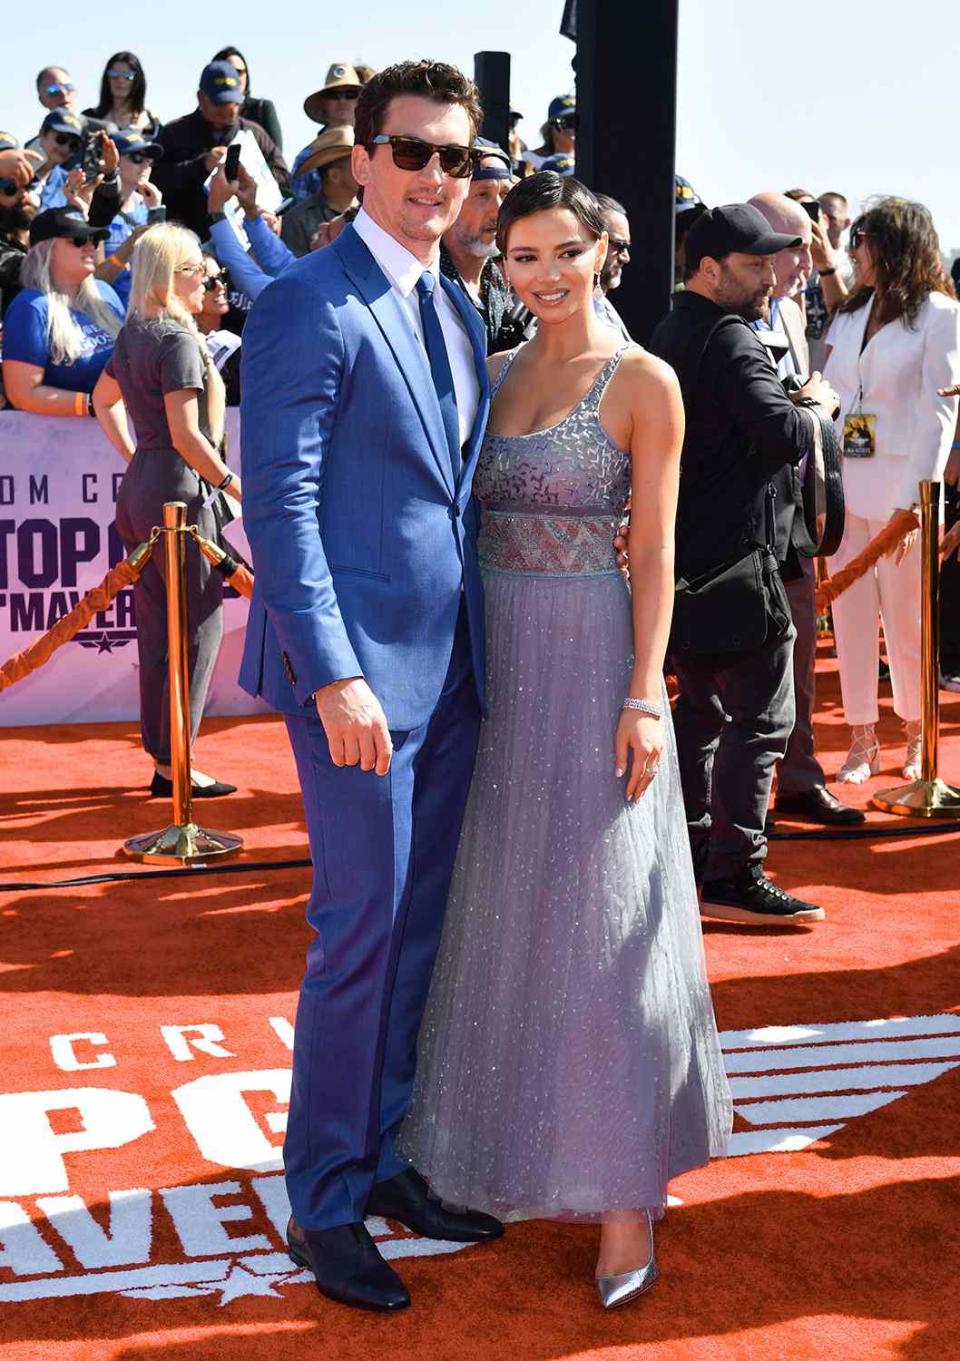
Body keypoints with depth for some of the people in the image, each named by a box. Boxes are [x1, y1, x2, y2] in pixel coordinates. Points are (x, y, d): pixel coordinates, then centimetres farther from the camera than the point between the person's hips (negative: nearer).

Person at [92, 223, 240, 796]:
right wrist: (235, 484, -11)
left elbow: (105, 400, 27)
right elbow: (186, 434, -20)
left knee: (158, 630, 12)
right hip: (180, 491, -9)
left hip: (142, 486, 9)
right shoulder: (178, 339, -15)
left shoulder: (135, 334, 12)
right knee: (199, 625, -2)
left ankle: (161, 756, 19)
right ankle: (174, 765, 1)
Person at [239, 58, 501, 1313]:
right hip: (360, 667, -8)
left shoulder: (458, 312, 14)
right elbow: (280, 502, -16)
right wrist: (334, 676, -21)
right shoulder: (309, 306, -11)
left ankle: (391, 1156, 30)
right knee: (362, 929, -1)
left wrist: (483, 646, 11)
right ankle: (325, 1204, 14)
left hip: (452, 666, 8)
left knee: (424, 926, 14)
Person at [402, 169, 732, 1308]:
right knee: (501, 904, 12)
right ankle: (516, 1134, 29)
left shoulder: (642, 382, -5)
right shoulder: (492, 373, 10)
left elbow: (655, 550, -7)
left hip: (592, 659, -5)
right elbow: (472, 522, 11)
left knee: (597, 911, -3)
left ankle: (624, 1190, 7)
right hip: (494, 658, 6)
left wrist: (644, 694, -14)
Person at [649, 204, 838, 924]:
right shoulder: (730, 339, -15)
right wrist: (815, 404, -6)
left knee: (702, 706, 19)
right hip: (735, 560, -10)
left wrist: (790, 402, 12)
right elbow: (784, 435, -25)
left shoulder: (671, 333, 15)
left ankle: (693, 844, 28)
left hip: (687, 558, 10)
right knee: (760, 717, -7)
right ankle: (734, 875, -6)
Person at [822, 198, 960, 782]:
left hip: (900, 491, -5)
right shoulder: (850, 315, 14)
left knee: (907, 619, 4)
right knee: (851, 616, 7)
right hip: (844, 486, 5)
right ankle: (863, 739, 16)